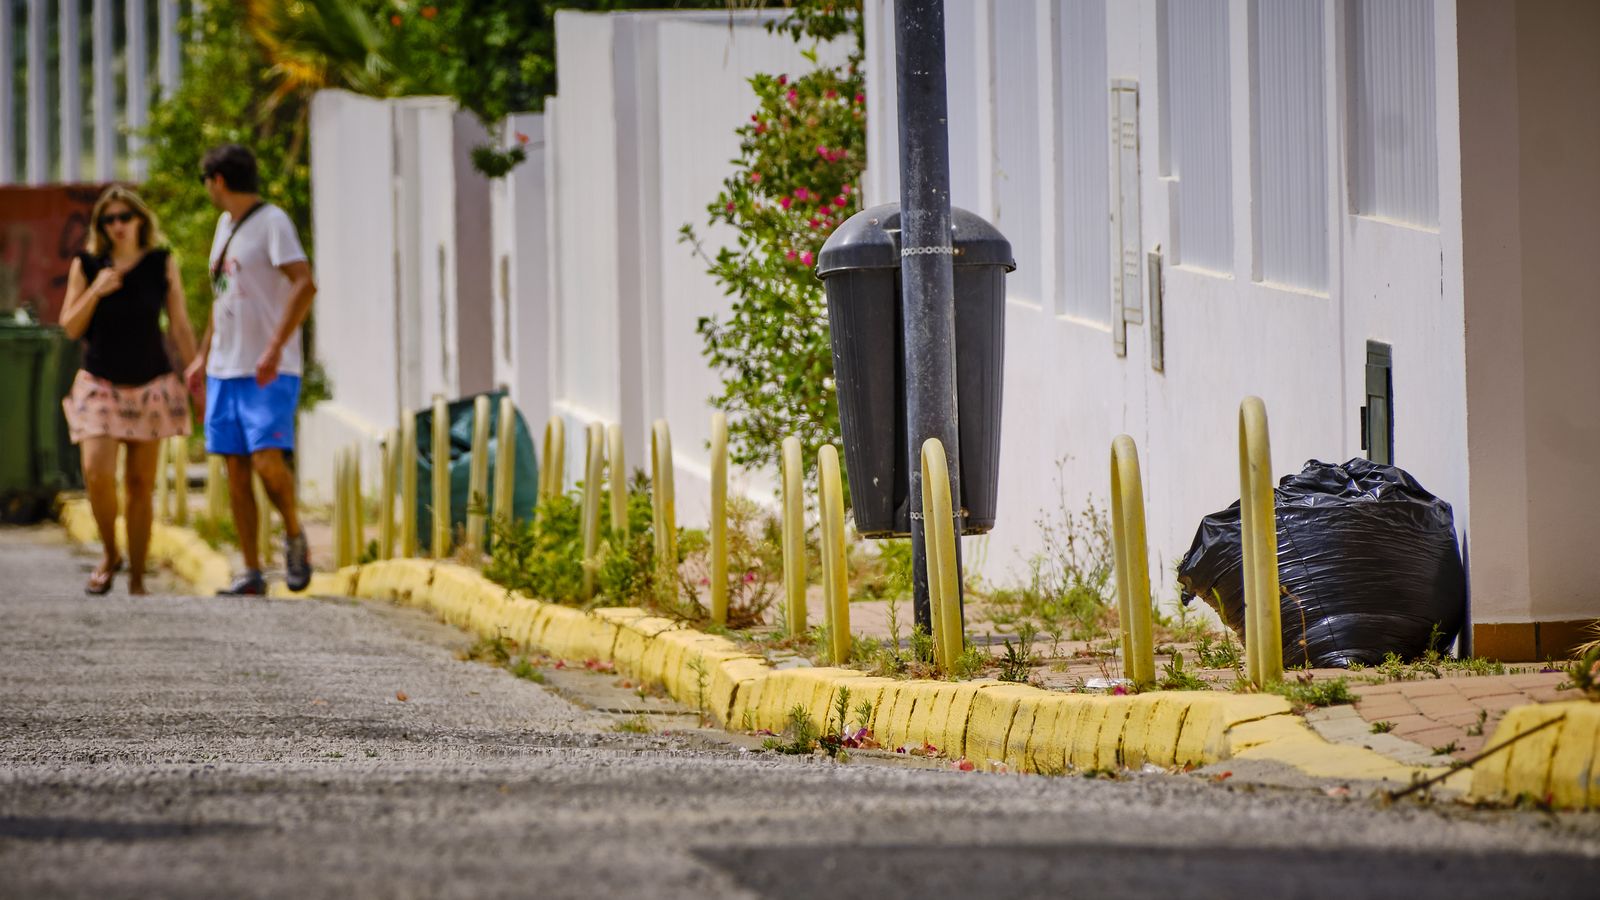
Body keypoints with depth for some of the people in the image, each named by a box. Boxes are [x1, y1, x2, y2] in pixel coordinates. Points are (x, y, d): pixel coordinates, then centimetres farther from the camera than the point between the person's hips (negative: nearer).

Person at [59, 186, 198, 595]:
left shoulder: (161, 264, 2)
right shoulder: (86, 265, 2)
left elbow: (180, 328, 5)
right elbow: (71, 327, 2)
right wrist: (95, 292, -14)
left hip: (150, 387, 0)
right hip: (99, 385, 0)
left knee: (140, 484, 1)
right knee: (97, 473, -17)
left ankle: (137, 578, 9)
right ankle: (109, 554, 7)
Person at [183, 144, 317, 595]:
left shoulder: (272, 222, -9)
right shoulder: (225, 224, 18)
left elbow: (304, 284, -21)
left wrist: (275, 348, -28)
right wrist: (203, 356, 24)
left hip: (269, 373, -8)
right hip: (225, 369, 8)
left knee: (267, 460, -19)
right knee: (236, 471, 3)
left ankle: (294, 533, 7)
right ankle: (251, 571, 6)